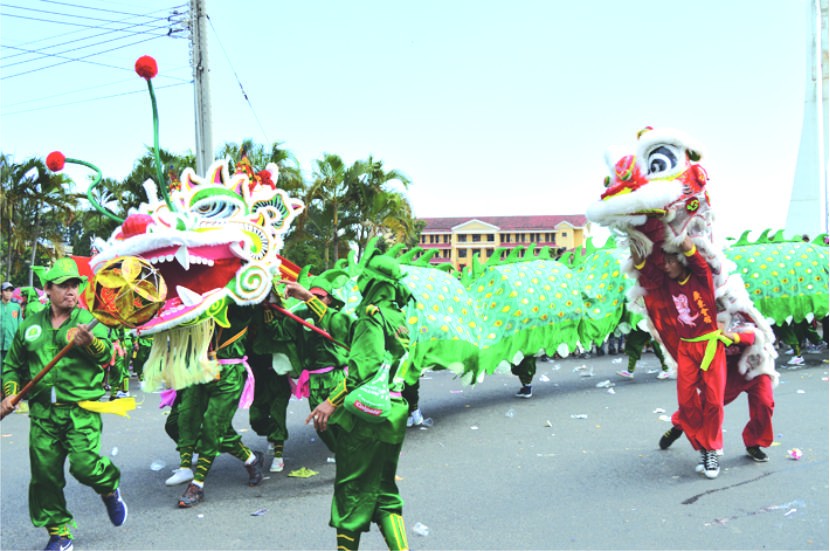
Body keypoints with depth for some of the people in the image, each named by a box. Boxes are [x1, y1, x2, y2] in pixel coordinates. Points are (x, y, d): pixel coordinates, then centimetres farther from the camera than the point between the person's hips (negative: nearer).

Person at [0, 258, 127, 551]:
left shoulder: (88, 320, 1)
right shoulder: (30, 326, 12)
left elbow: (106, 354, -17)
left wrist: (90, 342, -37)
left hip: (81, 409, -4)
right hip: (43, 411, 4)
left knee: (84, 464, -16)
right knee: (45, 473, 4)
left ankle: (110, 488, 18)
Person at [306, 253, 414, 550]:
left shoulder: (373, 315, -12)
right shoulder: (397, 317, 14)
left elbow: (367, 363, -28)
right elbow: (347, 329, 23)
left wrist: (333, 400, -28)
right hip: (393, 412, 9)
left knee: (351, 489, 3)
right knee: (384, 490, 16)